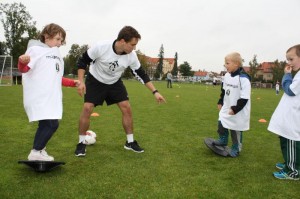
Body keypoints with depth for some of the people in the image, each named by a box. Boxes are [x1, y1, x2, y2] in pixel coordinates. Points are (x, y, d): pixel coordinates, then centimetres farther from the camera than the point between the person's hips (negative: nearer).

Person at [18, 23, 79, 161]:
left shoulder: (57, 55, 22)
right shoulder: (36, 49, -2)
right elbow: (24, 69, -10)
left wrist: (73, 83, 21)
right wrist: (22, 62, -32)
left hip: (51, 97, 8)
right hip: (39, 97, -8)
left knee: (46, 124, 7)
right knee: (52, 123, -14)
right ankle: (35, 153, -1)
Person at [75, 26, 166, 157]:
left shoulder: (131, 56, -21)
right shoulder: (101, 47, -31)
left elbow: (141, 74, -8)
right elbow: (83, 61, -17)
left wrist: (155, 92, -10)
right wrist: (81, 82, -26)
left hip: (115, 83, 3)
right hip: (95, 81, -3)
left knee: (127, 108, -5)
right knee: (87, 108, -15)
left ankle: (130, 142, 9)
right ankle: (81, 143, 2)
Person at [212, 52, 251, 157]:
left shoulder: (243, 78, -24)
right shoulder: (227, 76, 2)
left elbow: (244, 97, -24)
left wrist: (235, 109, -22)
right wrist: (220, 102, 14)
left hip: (238, 112, -7)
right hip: (226, 108, 7)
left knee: (235, 129, 6)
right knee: (221, 123, 15)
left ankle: (236, 148, 25)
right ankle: (223, 140, 38)